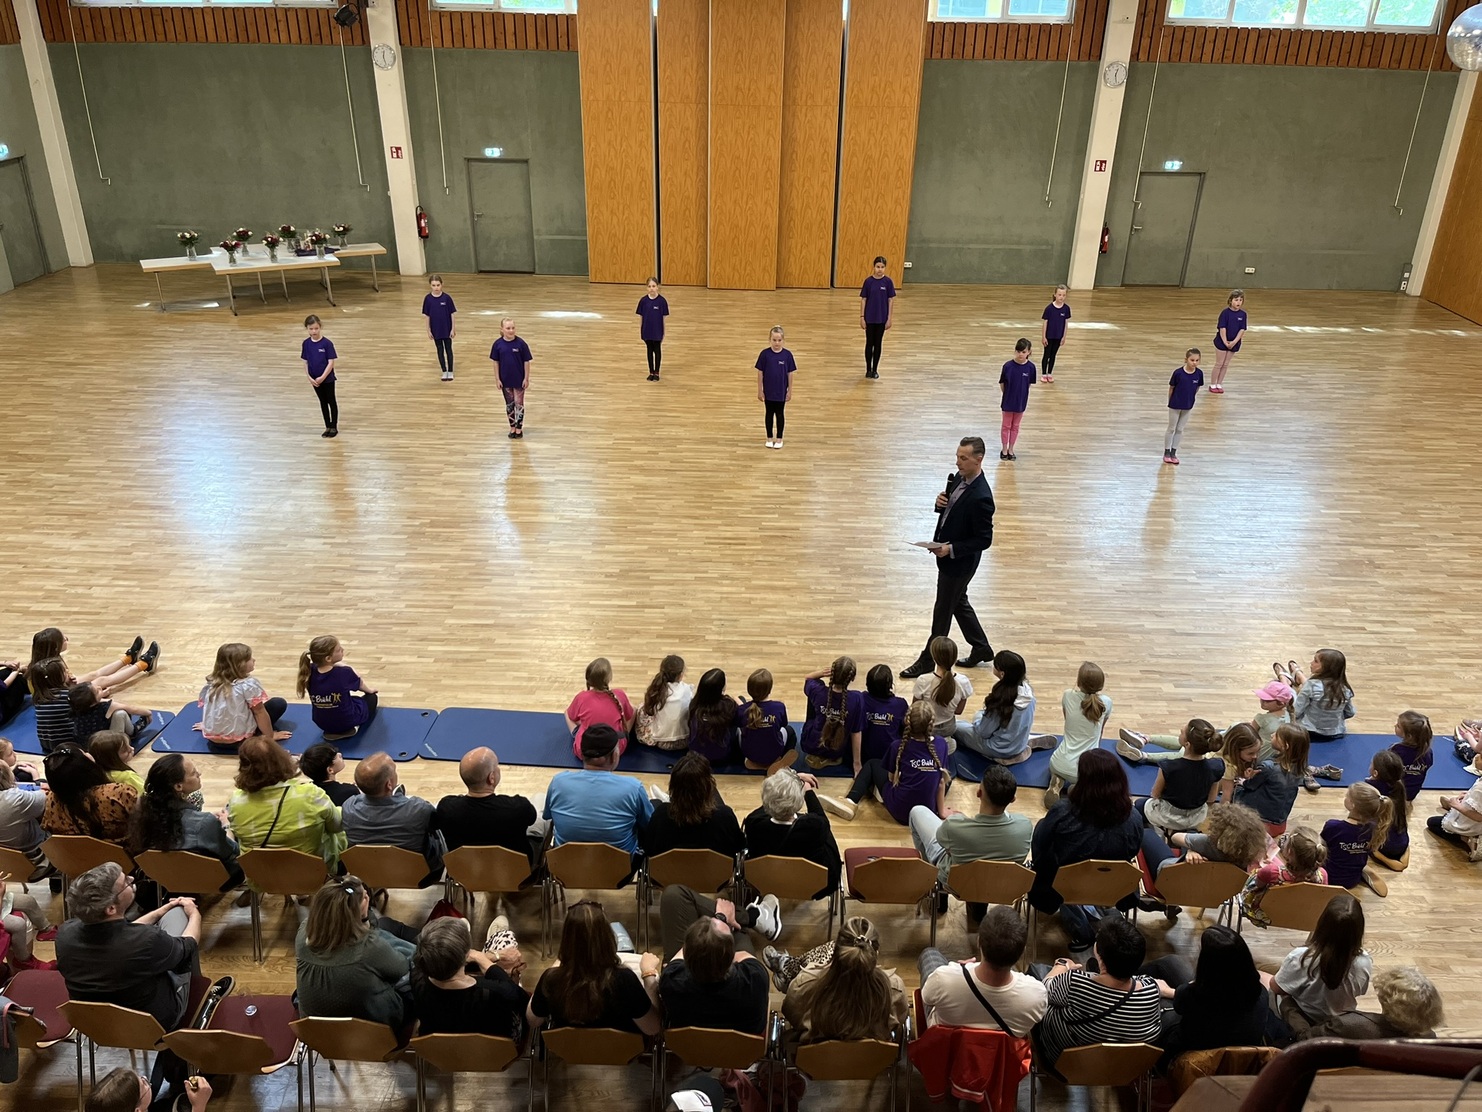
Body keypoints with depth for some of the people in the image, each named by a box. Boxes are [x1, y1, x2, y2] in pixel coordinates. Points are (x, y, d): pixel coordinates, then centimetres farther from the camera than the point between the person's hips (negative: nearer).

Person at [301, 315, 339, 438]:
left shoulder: (327, 343, -15)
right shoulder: (306, 343, -3)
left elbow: (331, 362, -15)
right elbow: (305, 362, 2)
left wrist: (322, 377, -17)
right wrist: (309, 377, -8)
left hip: (328, 379, -4)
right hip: (315, 379, 4)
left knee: (331, 402, 7)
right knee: (323, 402, 14)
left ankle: (334, 427, 17)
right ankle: (327, 427, 24)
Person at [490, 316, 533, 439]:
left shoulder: (520, 343, -13)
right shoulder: (498, 344, -7)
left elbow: (526, 361, -7)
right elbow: (496, 362, 0)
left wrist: (526, 378, -7)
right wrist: (498, 379, -1)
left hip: (519, 379, -2)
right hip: (505, 380, 2)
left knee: (519, 404, 5)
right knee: (509, 404, 13)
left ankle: (519, 428, 16)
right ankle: (512, 427, 26)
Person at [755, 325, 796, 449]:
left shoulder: (787, 354, -10)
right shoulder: (765, 354, -11)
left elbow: (790, 374, -3)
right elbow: (760, 373, -5)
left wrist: (790, 391, -2)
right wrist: (759, 390, -5)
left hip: (781, 391, 0)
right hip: (768, 391, 0)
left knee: (780, 414, 12)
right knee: (769, 413, 13)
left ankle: (779, 438, 25)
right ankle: (769, 438, 26)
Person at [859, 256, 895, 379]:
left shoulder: (888, 281, -5)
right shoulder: (868, 281, -5)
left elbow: (891, 300, -2)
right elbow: (863, 299, -1)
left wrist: (889, 318, -5)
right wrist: (862, 317, -5)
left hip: (882, 318, 0)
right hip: (869, 318, 0)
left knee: (878, 344, 9)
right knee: (869, 343, 7)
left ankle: (875, 369, 19)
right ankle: (868, 369, 18)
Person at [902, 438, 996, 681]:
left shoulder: (981, 497, -29)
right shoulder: (958, 479, -2)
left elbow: (984, 540, -24)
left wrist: (951, 549, -27)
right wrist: (940, 503, -9)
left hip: (959, 562, -9)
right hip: (948, 555, 9)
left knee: (943, 612, 7)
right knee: (958, 603, 24)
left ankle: (928, 660, 24)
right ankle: (981, 648, 41)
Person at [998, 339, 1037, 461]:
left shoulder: (1030, 367, -13)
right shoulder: (1008, 366, -17)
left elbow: (1029, 383, 0)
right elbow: (1002, 384, -6)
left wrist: (1020, 393, 0)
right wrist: (1008, 394, 0)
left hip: (1021, 402, 2)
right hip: (1008, 401, -1)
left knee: (1015, 426, 15)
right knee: (1006, 425, 12)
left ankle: (1010, 449, 28)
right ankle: (1004, 449, 26)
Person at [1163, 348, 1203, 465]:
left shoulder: (1199, 373, -12)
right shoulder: (1178, 372, -20)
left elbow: (1197, 388, 3)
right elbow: (1171, 387, -9)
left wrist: (1191, 399, 5)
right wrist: (1170, 402, -1)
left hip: (1188, 406, 3)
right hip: (1175, 405, -3)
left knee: (1180, 429, 13)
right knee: (1171, 429, 10)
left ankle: (1173, 452, 25)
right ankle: (1167, 452, 22)